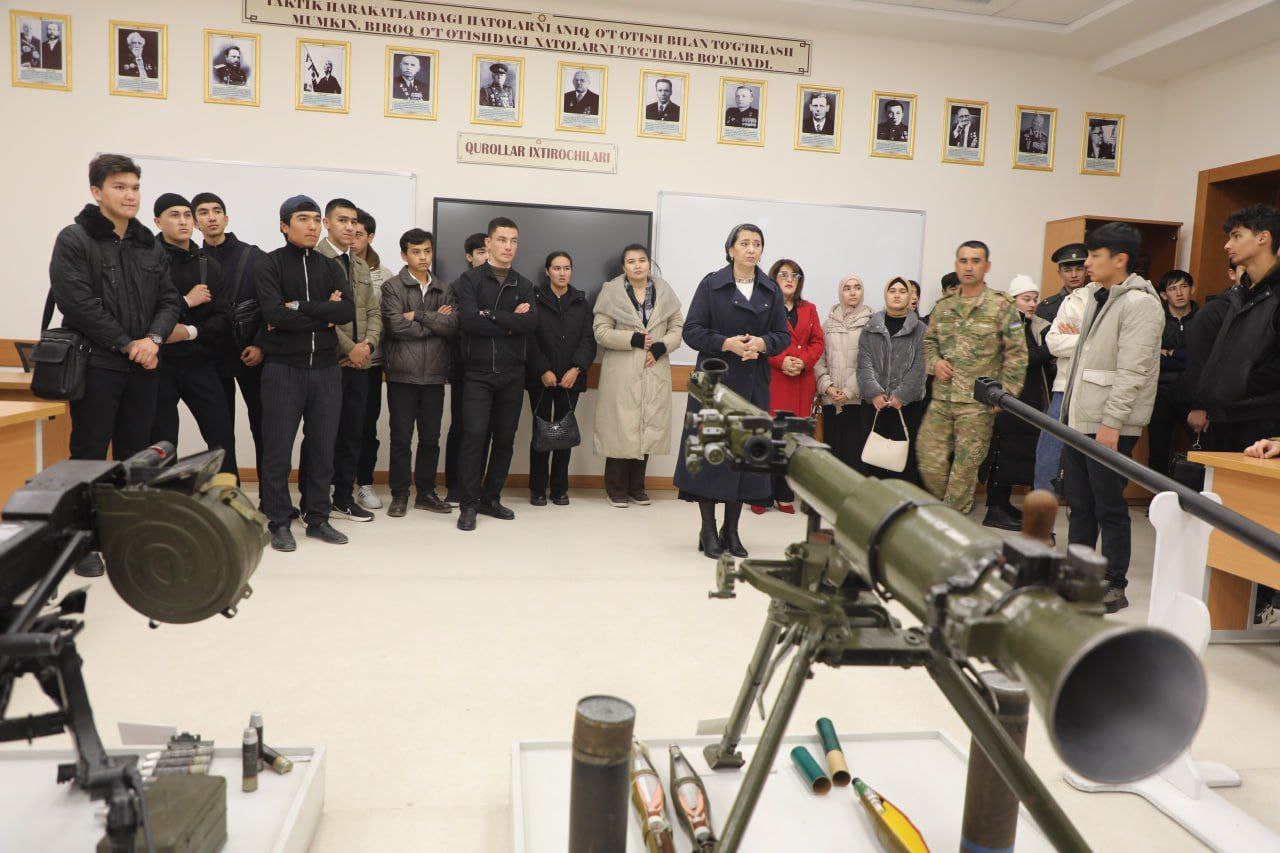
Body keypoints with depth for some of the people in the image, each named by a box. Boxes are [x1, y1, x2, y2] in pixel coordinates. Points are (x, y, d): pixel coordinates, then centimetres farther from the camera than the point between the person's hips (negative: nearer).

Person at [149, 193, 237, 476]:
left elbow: (224, 320, 2)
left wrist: (190, 331, -13)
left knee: (223, 437, 2)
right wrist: (186, 302, -12)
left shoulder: (209, 266, 11)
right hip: (160, 364, -3)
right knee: (161, 444, 3)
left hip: (200, 364, 4)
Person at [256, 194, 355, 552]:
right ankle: (279, 522, 12)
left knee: (322, 447, 8)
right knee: (278, 449, 1)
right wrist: (324, 315, -10)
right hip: (283, 368, -3)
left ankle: (318, 518, 19)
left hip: (325, 369, 4)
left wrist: (298, 307, -12)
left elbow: (348, 311, -6)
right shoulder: (270, 265, 0)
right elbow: (274, 313, -16)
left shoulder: (331, 268, 12)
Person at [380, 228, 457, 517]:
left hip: (434, 374, 4)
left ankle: (426, 493, 21)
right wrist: (435, 322, -6)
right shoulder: (391, 287, 0)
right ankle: (400, 495, 14)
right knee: (401, 438, 3)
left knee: (431, 438, 9)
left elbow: (452, 325, -4)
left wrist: (418, 315, -11)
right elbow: (397, 326, -14)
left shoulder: (443, 290, 12)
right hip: (403, 374, -3)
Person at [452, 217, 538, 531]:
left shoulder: (523, 285, 12)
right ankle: (469, 505, -2)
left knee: (505, 439, 8)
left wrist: (491, 316, -13)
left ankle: (491, 498, 21)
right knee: (474, 435, -10)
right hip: (478, 373, -4)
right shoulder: (470, 280, 1)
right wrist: (511, 323, -9)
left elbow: (531, 323, -6)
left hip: (512, 374, 4)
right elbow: (469, 320, -16)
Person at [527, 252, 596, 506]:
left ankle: (560, 489, 13)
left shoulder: (581, 302, 11)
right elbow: (529, 339, -3)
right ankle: (538, 489, 8)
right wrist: (543, 370, -14)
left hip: (570, 378, 2)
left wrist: (576, 368, -10)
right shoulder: (535, 299, 2)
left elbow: (588, 340, 4)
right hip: (541, 378, -2)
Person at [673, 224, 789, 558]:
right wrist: (727, 343, -18)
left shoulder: (771, 290, 9)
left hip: (754, 384, 3)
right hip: (715, 380, -3)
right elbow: (692, 331, -4)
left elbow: (784, 335, 9)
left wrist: (762, 343, -12)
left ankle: (731, 530, 18)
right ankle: (709, 531, 10)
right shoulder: (711, 284, 0)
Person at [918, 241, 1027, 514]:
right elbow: (929, 341, 23)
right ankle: (950, 511, 28)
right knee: (930, 463, 5)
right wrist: (935, 362, 2)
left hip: (978, 402, -4)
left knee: (965, 467, 3)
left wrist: (1004, 393, -10)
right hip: (941, 399, 5)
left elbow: (1016, 354, -5)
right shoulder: (943, 306, 11)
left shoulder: (1001, 306, -4)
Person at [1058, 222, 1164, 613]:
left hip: (1111, 425, -9)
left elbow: (1132, 371, -19)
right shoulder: (1095, 296, 16)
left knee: (1109, 508, 0)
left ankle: (1114, 585, 12)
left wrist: (1112, 422, -22)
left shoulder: (1139, 303, -13)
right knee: (1079, 505, 14)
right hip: (1078, 419, 9)